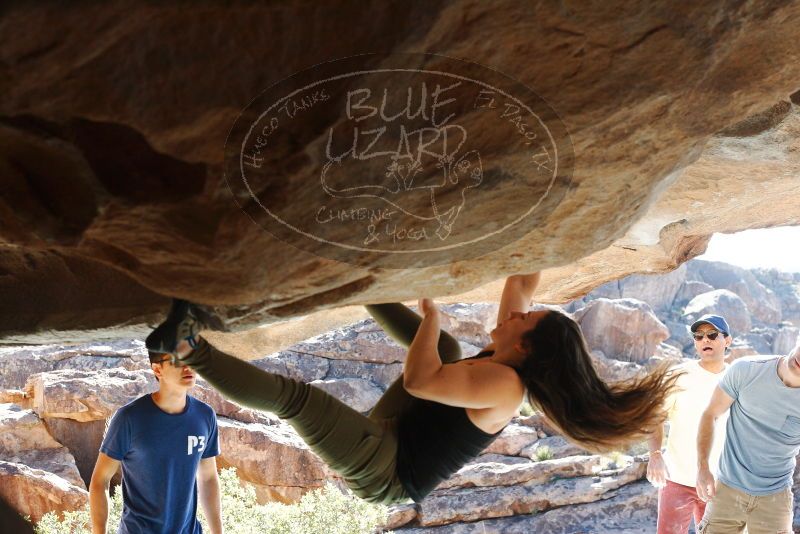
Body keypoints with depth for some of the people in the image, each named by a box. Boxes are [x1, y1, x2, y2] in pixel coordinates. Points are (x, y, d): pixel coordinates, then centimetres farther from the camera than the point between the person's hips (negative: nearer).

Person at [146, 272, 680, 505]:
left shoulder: (503, 384, -27)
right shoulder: (512, 363, 0)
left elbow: (419, 381, -37)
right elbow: (525, 282, 9)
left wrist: (432, 315, -23)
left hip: (383, 472, -9)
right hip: (391, 438, 10)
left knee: (292, 393, -30)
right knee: (449, 347, 22)